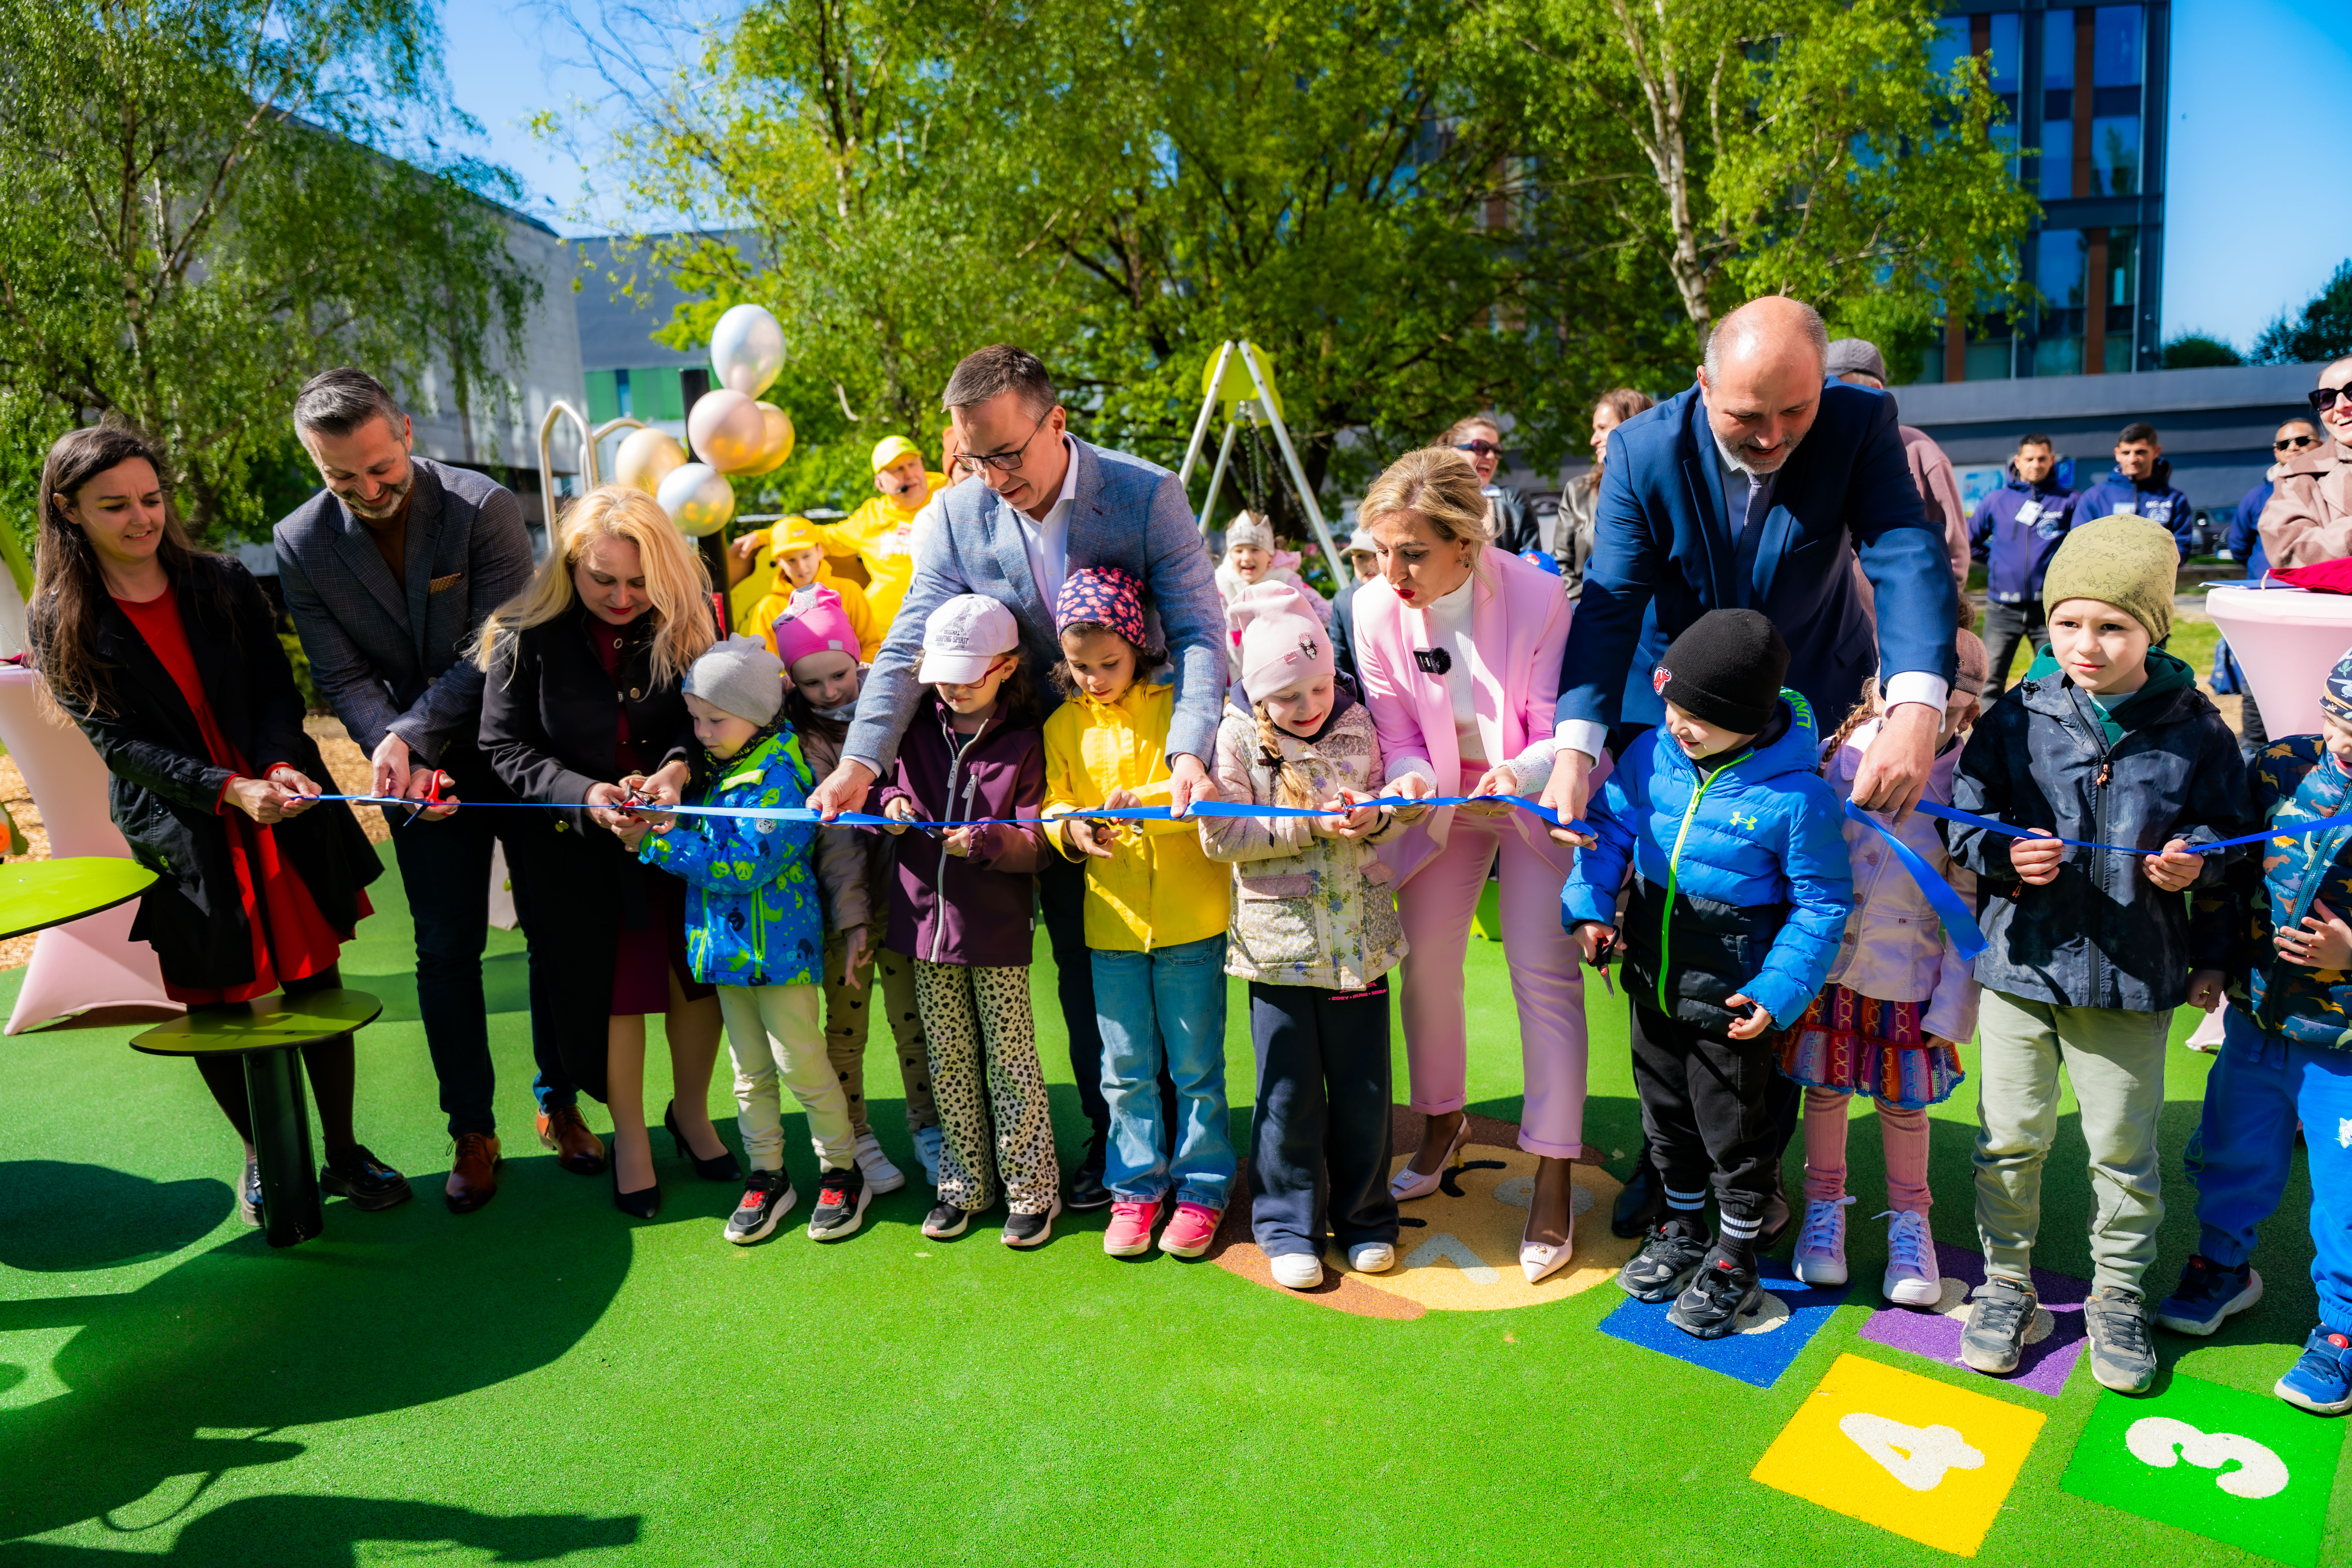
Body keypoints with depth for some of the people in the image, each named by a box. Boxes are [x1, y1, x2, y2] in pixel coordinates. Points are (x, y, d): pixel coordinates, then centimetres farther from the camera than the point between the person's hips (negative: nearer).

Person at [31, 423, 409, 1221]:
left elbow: (277, 690, 1)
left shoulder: (223, 584, 3)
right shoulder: (62, 624, -2)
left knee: (317, 984, 6)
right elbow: (117, 743, -9)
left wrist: (280, 766, -20)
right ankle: (262, 1157, 30)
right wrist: (230, 791, -24)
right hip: (181, 841, -1)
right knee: (214, 1007, 8)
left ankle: (344, 1155, 22)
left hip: (286, 819, 1)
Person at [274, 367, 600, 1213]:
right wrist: (399, 753, -24)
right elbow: (344, 677, -6)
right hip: (424, 772, 2)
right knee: (446, 951, 5)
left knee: (553, 930, 7)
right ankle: (472, 1133, 19)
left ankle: (560, 1106, 24)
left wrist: (409, 736, -24)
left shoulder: (484, 508, -16)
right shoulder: (303, 545, -7)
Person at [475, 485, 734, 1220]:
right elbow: (507, 747, -11)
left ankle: (691, 1115, 33)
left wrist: (679, 768, -27)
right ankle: (629, 1138, 27)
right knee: (613, 982, 5)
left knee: (698, 968, 7)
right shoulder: (527, 635, -15)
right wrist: (584, 794, -27)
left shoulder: (686, 616, -11)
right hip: (576, 838, -2)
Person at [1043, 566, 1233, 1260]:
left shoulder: (1180, 707, -4)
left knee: (1196, 1065, 7)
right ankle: (1136, 1187, 26)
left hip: (1189, 915, -3)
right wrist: (1072, 831, -19)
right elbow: (1053, 806, 4)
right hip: (1112, 918, 3)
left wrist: (1147, 800, -27)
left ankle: (1202, 1188, 22)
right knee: (1126, 1070, 11)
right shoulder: (1063, 726, 7)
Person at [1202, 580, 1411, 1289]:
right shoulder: (1237, 738, -6)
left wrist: (1374, 816, -14)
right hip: (1280, 944, -3)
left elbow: (1393, 812, 10)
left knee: (1364, 1089, 11)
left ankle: (1365, 1218, 29)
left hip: (1359, 936, 3)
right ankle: (1289, 1225, 23)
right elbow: (1219, 835, -13)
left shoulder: (1357, 726, 4)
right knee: (1289, 1095, 6)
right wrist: (1312, 824, -18)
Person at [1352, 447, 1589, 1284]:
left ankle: (1552, 1184, 4)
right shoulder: (1376, 608, -19)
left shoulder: (1535, 597, -28)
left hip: (1532, 794, -3)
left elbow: (1560, 735, -20)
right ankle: (1443, 1123, 34)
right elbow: (1395, 731, -8)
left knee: (1545, 975, -7)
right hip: (1441, 796, 4)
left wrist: (1518, 774, -41)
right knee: (1426, 962, 9)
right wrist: (1410, 779, -31)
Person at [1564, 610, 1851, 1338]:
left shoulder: (1794, 794, -21)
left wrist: (1778, 992, -17)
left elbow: (1822, 904, -12)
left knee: (1733, 1127, 11)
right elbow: (1610, 823, 9)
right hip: (1652, 979, 5)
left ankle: (1734, 1260, 33)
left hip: (1731, 997, -5)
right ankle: (1684, 1228, 44)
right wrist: (1588, 904, -4)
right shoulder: (1653, 753, -7)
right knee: (1667, 1113, 22)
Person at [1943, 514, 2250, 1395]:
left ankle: (2117, 1296, 33)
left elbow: (2226, 826, 9)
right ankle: (2006, 1282, 29)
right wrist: (2004, 856, -18)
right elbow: (1965, 821, 2)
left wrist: (2198, 858, -12)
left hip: (2134, 978, 0)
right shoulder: (2017, 720, -5)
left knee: (2123, 1149, 13)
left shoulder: (2193, 732, -4)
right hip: (2020, 965, 0)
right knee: (2010, 1139, 10)